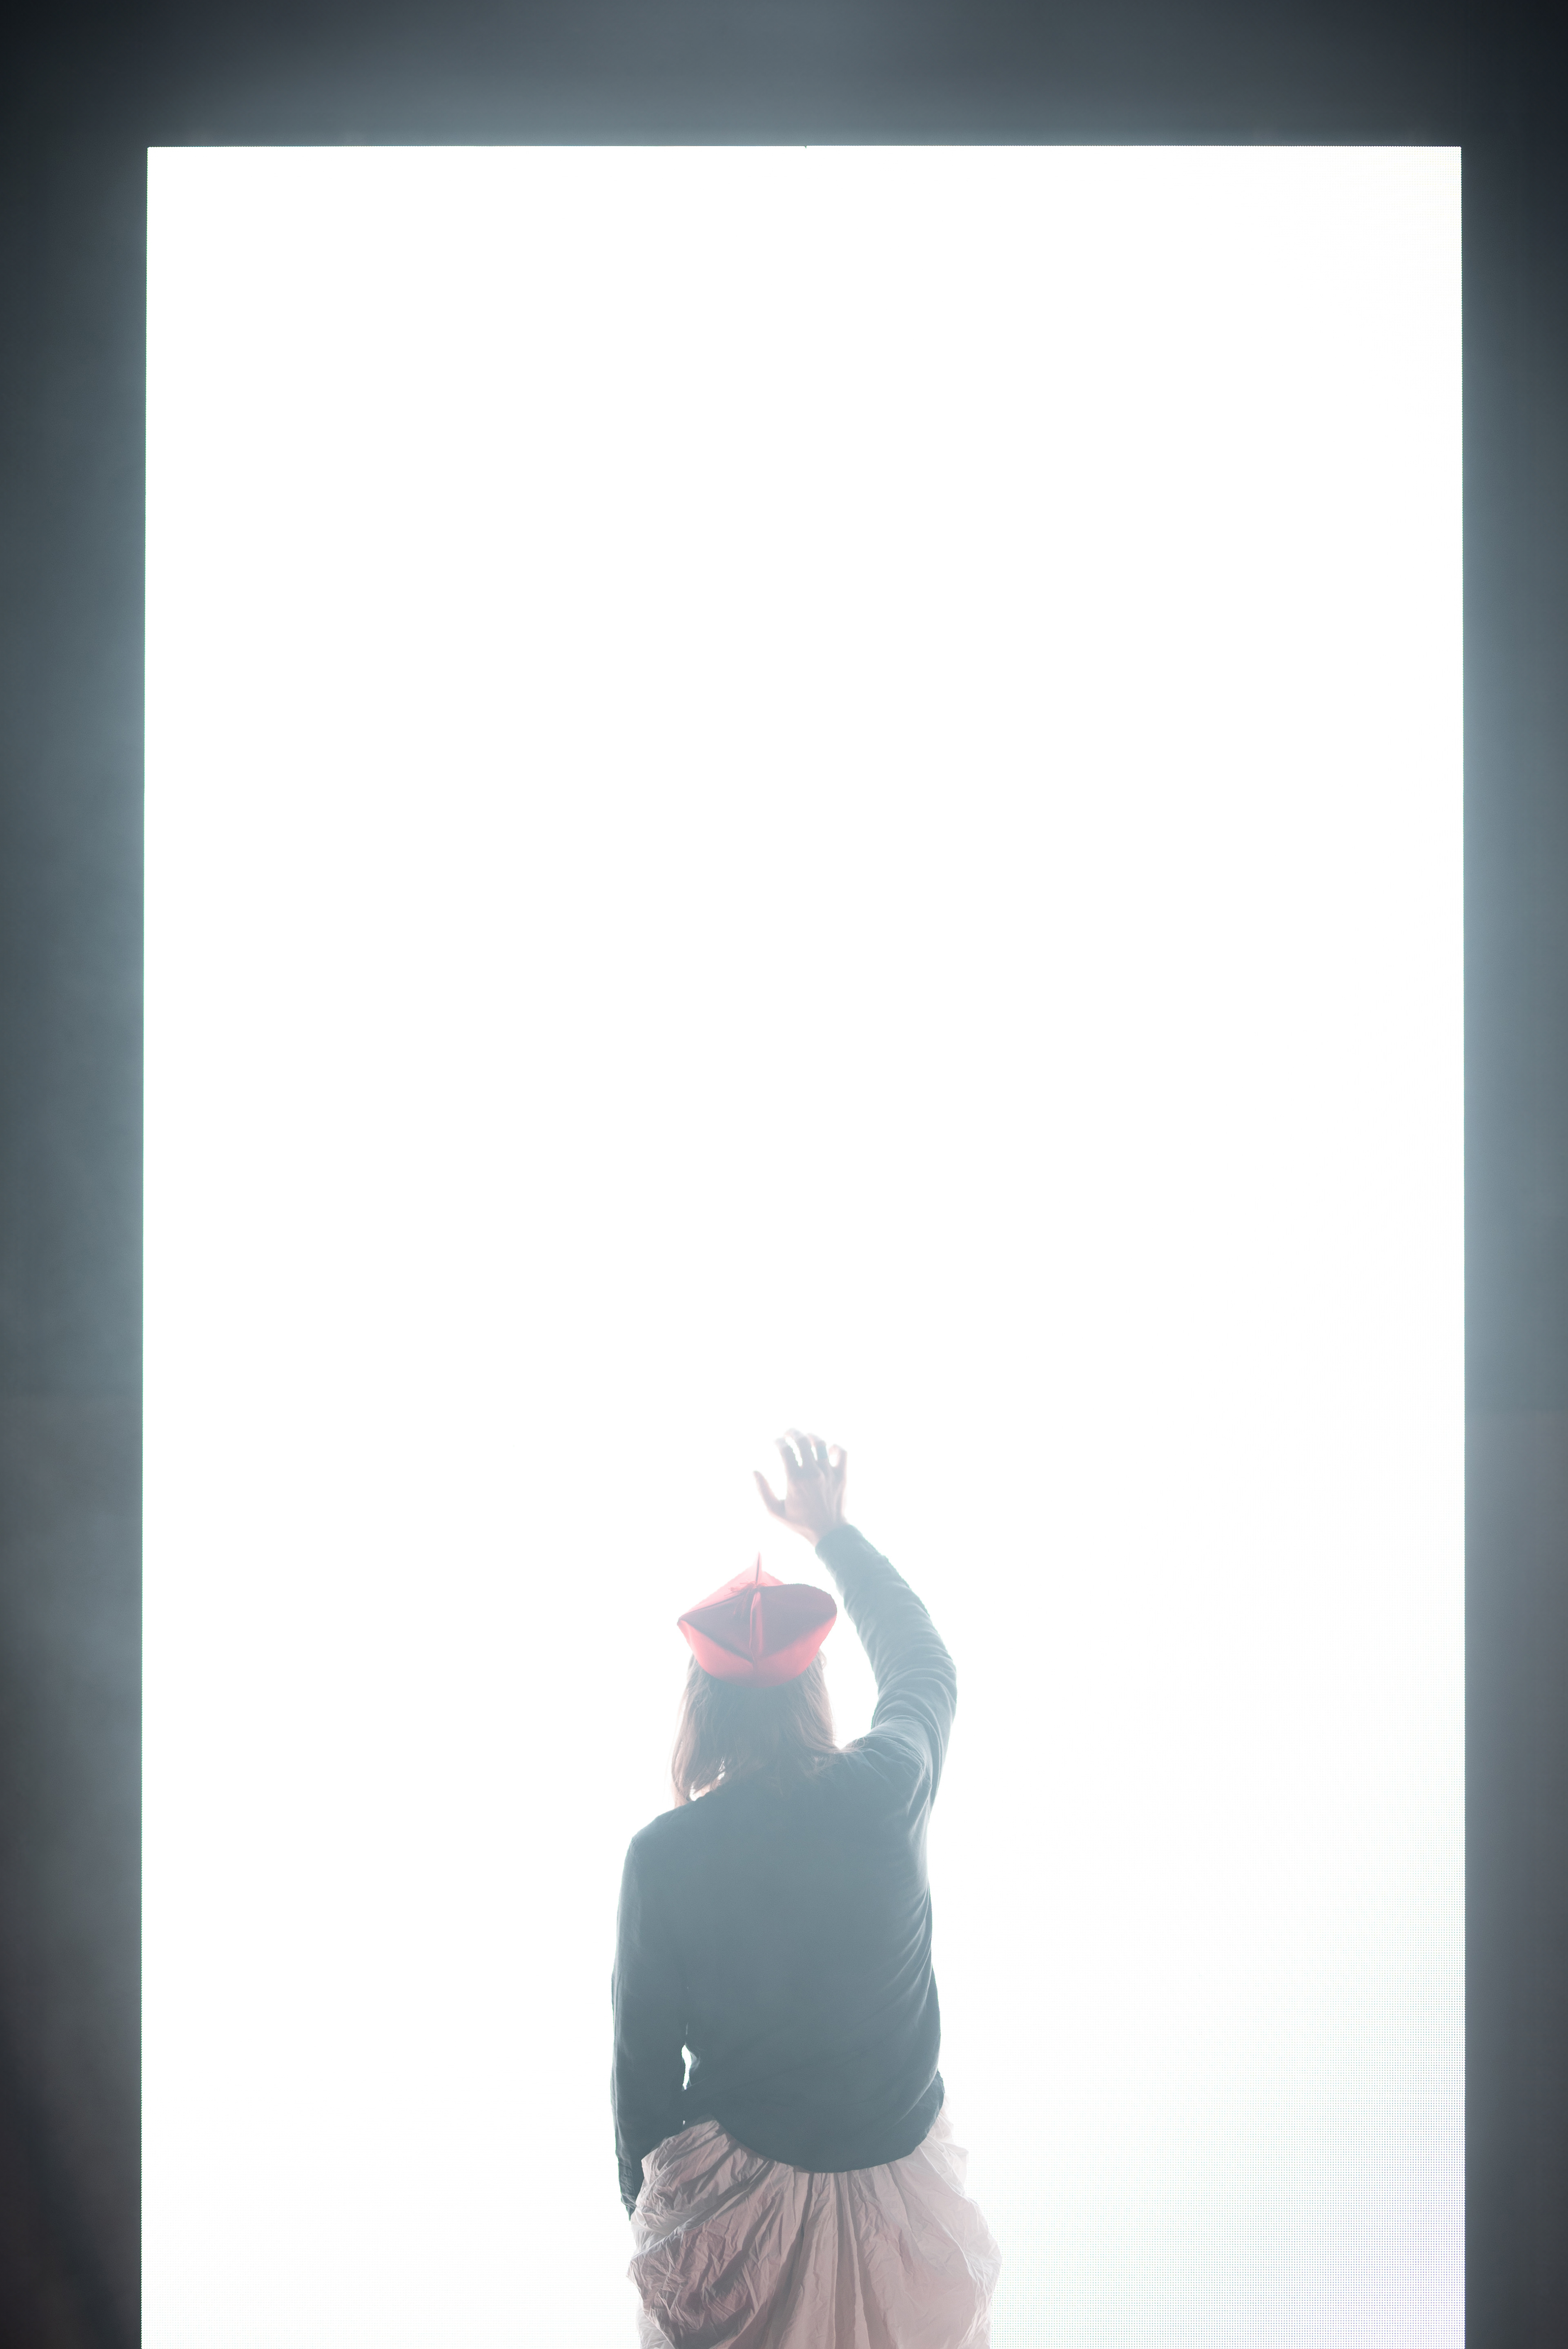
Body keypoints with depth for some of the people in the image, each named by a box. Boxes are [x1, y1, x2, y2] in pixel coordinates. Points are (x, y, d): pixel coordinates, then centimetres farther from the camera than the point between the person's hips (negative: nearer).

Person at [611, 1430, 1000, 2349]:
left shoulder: (664, 1855, -15)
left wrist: (645, 2202, 12)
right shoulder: (886, 1797, -12)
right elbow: (926, 1665, 10)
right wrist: (834, 1531, 20)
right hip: (897, 2180, 1)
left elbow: (645, 2056, -5)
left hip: (738, 2194, -1)